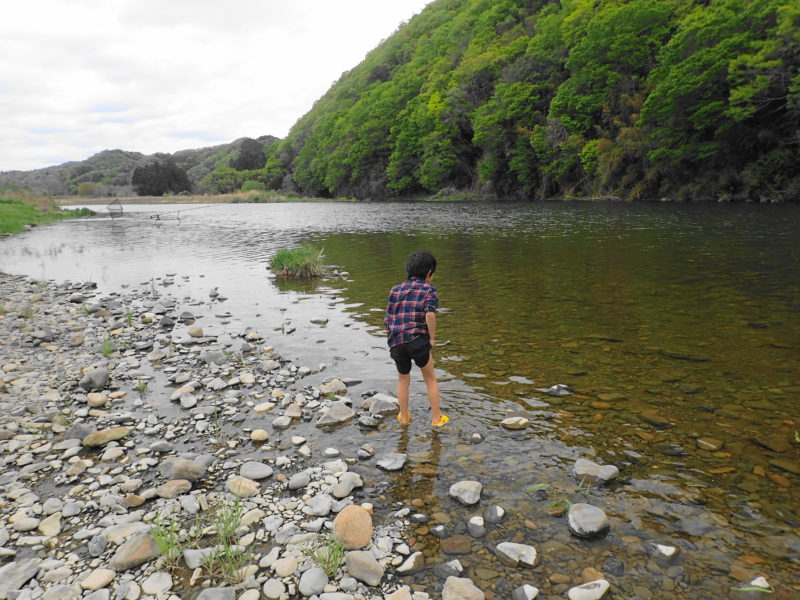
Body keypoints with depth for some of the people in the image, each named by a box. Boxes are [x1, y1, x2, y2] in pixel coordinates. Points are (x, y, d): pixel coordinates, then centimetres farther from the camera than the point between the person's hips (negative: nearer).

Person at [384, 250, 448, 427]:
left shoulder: (396, 290, 14)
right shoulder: (428, 289, 1)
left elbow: (387, 320, 12)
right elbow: (430, 314, -17)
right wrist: (432, 338, -6)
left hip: (396, 343, 4)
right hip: (418, 341, -3)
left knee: (403, 379, 27)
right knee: (430, 379, 19)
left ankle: (404, 416, 35)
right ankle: (436, 418, 26)